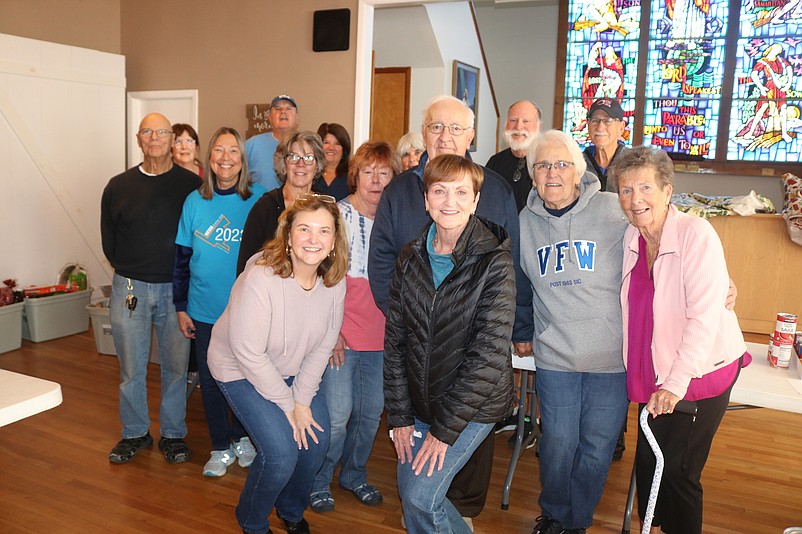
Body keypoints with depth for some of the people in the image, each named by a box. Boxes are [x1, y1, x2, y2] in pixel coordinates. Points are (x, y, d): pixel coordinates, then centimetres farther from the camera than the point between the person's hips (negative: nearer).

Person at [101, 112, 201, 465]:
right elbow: (108, 240, 11)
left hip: (176, 289, -1)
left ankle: (173, 434, 25)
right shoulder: (119, 186, 4)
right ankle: (135, 433, 28)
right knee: (131, 368, 9)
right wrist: (130, 272, 6)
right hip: (129, 289, 2)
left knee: (176, 365, 7)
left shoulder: (192, 185, -3)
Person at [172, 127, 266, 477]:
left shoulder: (259, 200, -5)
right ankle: (221, 448, 29)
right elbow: (182, 257, 5)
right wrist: (181, 307, 4)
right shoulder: (195, 201, 1)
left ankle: (241, 437, 35)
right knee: (210, 380, 11)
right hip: (205, 310, 2)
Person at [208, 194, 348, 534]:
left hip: (290, 371, 6)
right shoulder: (260, 278, -32)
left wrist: (303, 400, -7)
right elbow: (249, 354, -26)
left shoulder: (335, 282, -14)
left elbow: (323, 345, -4)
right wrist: (288, 405, -18)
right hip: (240, 370, -5)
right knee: (281, 453, -14)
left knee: (317, 440, 0)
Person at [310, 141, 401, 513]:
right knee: (337, 413, -2)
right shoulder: (337, 214, -7)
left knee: (371, 410, 14)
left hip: (381, 334, 5)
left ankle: (354, 474, 35)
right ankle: (318, 482, 21)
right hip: (341, 334, -4)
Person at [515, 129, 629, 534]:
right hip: (554, 356, 2)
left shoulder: (614, 211, -9)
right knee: (557, 444, 8)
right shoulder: (525, 222, 4)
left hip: (612, 354, -1)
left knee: (597, 447, 10)